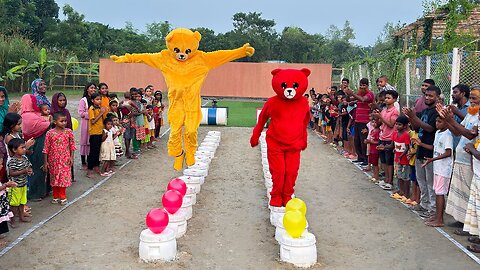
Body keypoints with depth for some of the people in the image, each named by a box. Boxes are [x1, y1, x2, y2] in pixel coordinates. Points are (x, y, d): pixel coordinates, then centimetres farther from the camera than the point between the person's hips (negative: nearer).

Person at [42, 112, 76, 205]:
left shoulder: (68, 132, -4)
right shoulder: (50, 133, -7)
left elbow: (72, 145, 3)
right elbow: (46, 148, -4)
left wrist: (71, 157, -3)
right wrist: (45, 162, -4)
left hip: (65, 160, 0)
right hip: (53, 160, 0)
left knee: (64, 177, 1)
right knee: (54, 177, 10)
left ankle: (63, 197, 15)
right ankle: (55, 196, 24)